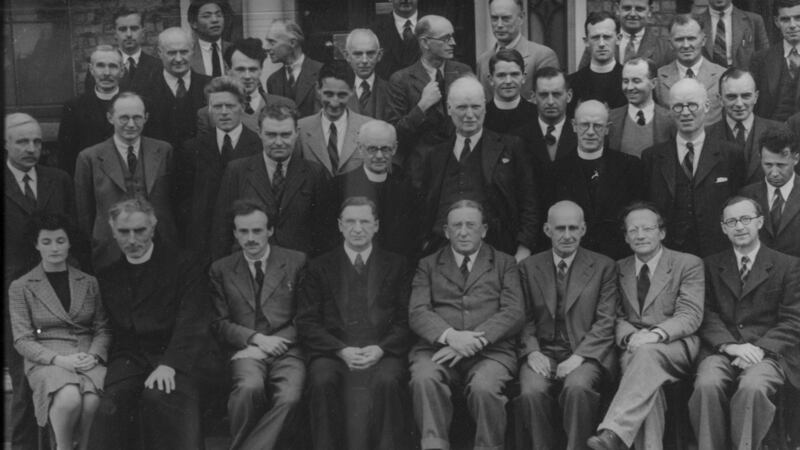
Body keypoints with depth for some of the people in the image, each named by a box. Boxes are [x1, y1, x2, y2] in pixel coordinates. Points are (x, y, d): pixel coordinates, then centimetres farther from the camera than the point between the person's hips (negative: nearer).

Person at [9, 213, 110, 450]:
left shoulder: (89, 282, 16)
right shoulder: (20, 287, 8)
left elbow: (103, 328, 14)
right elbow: (22, 341, 2)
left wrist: (94, 355, -8)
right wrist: (59, 359, -14)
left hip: (88, 358, 2)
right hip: (45, 361, -2)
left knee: (93, 401, -32)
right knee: (70, 399, -35)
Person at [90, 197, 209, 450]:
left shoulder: (184, 266, 5)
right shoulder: (106, 274, 18)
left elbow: (192, 325, -5)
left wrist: (169, 364, -19)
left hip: (173, 357, -2)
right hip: (127, 359, 2)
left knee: (158, 395, -34)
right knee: (112, 403, -29)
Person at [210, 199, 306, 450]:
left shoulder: (296, 262, 11)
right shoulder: (221, 270, 14)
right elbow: (219, 323, 8)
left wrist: (278, 342, -8)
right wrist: (256, 338, -8)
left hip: (286, 350, 0)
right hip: (247, 352, 0)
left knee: (289, 398, -31)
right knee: (250, 387, -34)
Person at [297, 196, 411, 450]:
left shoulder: (396, 265, 15)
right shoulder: (320, 268, 14)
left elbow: (405, 321, 8)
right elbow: (307, 324, 6)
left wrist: (381, 349, -10)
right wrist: (342, 350, -10)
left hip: (382, 353, 0)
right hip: (333, 352, 1)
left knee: (387, 381, -33)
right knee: (323, 381, -31)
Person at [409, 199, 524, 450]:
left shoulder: (505, 264, 18)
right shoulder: (428, 265, 20)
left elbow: (514, 313, 4)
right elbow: (417, 312, 6)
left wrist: (476, 340, -12)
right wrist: (449, 336, -15)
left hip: (490, 350, -1)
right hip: (437, 348, 1)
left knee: (484, 387, -33)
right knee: (424, 380, -33)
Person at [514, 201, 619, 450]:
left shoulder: (603, 266, 7)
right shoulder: (528, 267, 13)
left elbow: (606, 321, 0)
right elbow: (525, 318, 10)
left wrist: (579, 356, -13)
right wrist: (532, 351, -9)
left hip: (586, 353, -1)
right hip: (544, 352, 2)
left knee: (577, 387, -33)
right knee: (531, 391, -29)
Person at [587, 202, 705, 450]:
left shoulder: (688, 264, 5)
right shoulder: (619, 269, 18)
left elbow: (690, 315, -5)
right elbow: (618, 317, 13)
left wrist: (656, 334, -24)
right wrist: (630, 336, -12)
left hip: (677, 348, -3)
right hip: (634, 347, 3)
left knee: (647, 352, -37)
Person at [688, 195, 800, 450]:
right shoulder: (712, 266, 18)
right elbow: (707, 314, 7)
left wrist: (760, 348, -12)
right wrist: (729, 345, -12)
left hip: (769, 351, -2)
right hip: (721, 351, 2)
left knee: (753, 387, -35)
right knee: (707, 385, -32)